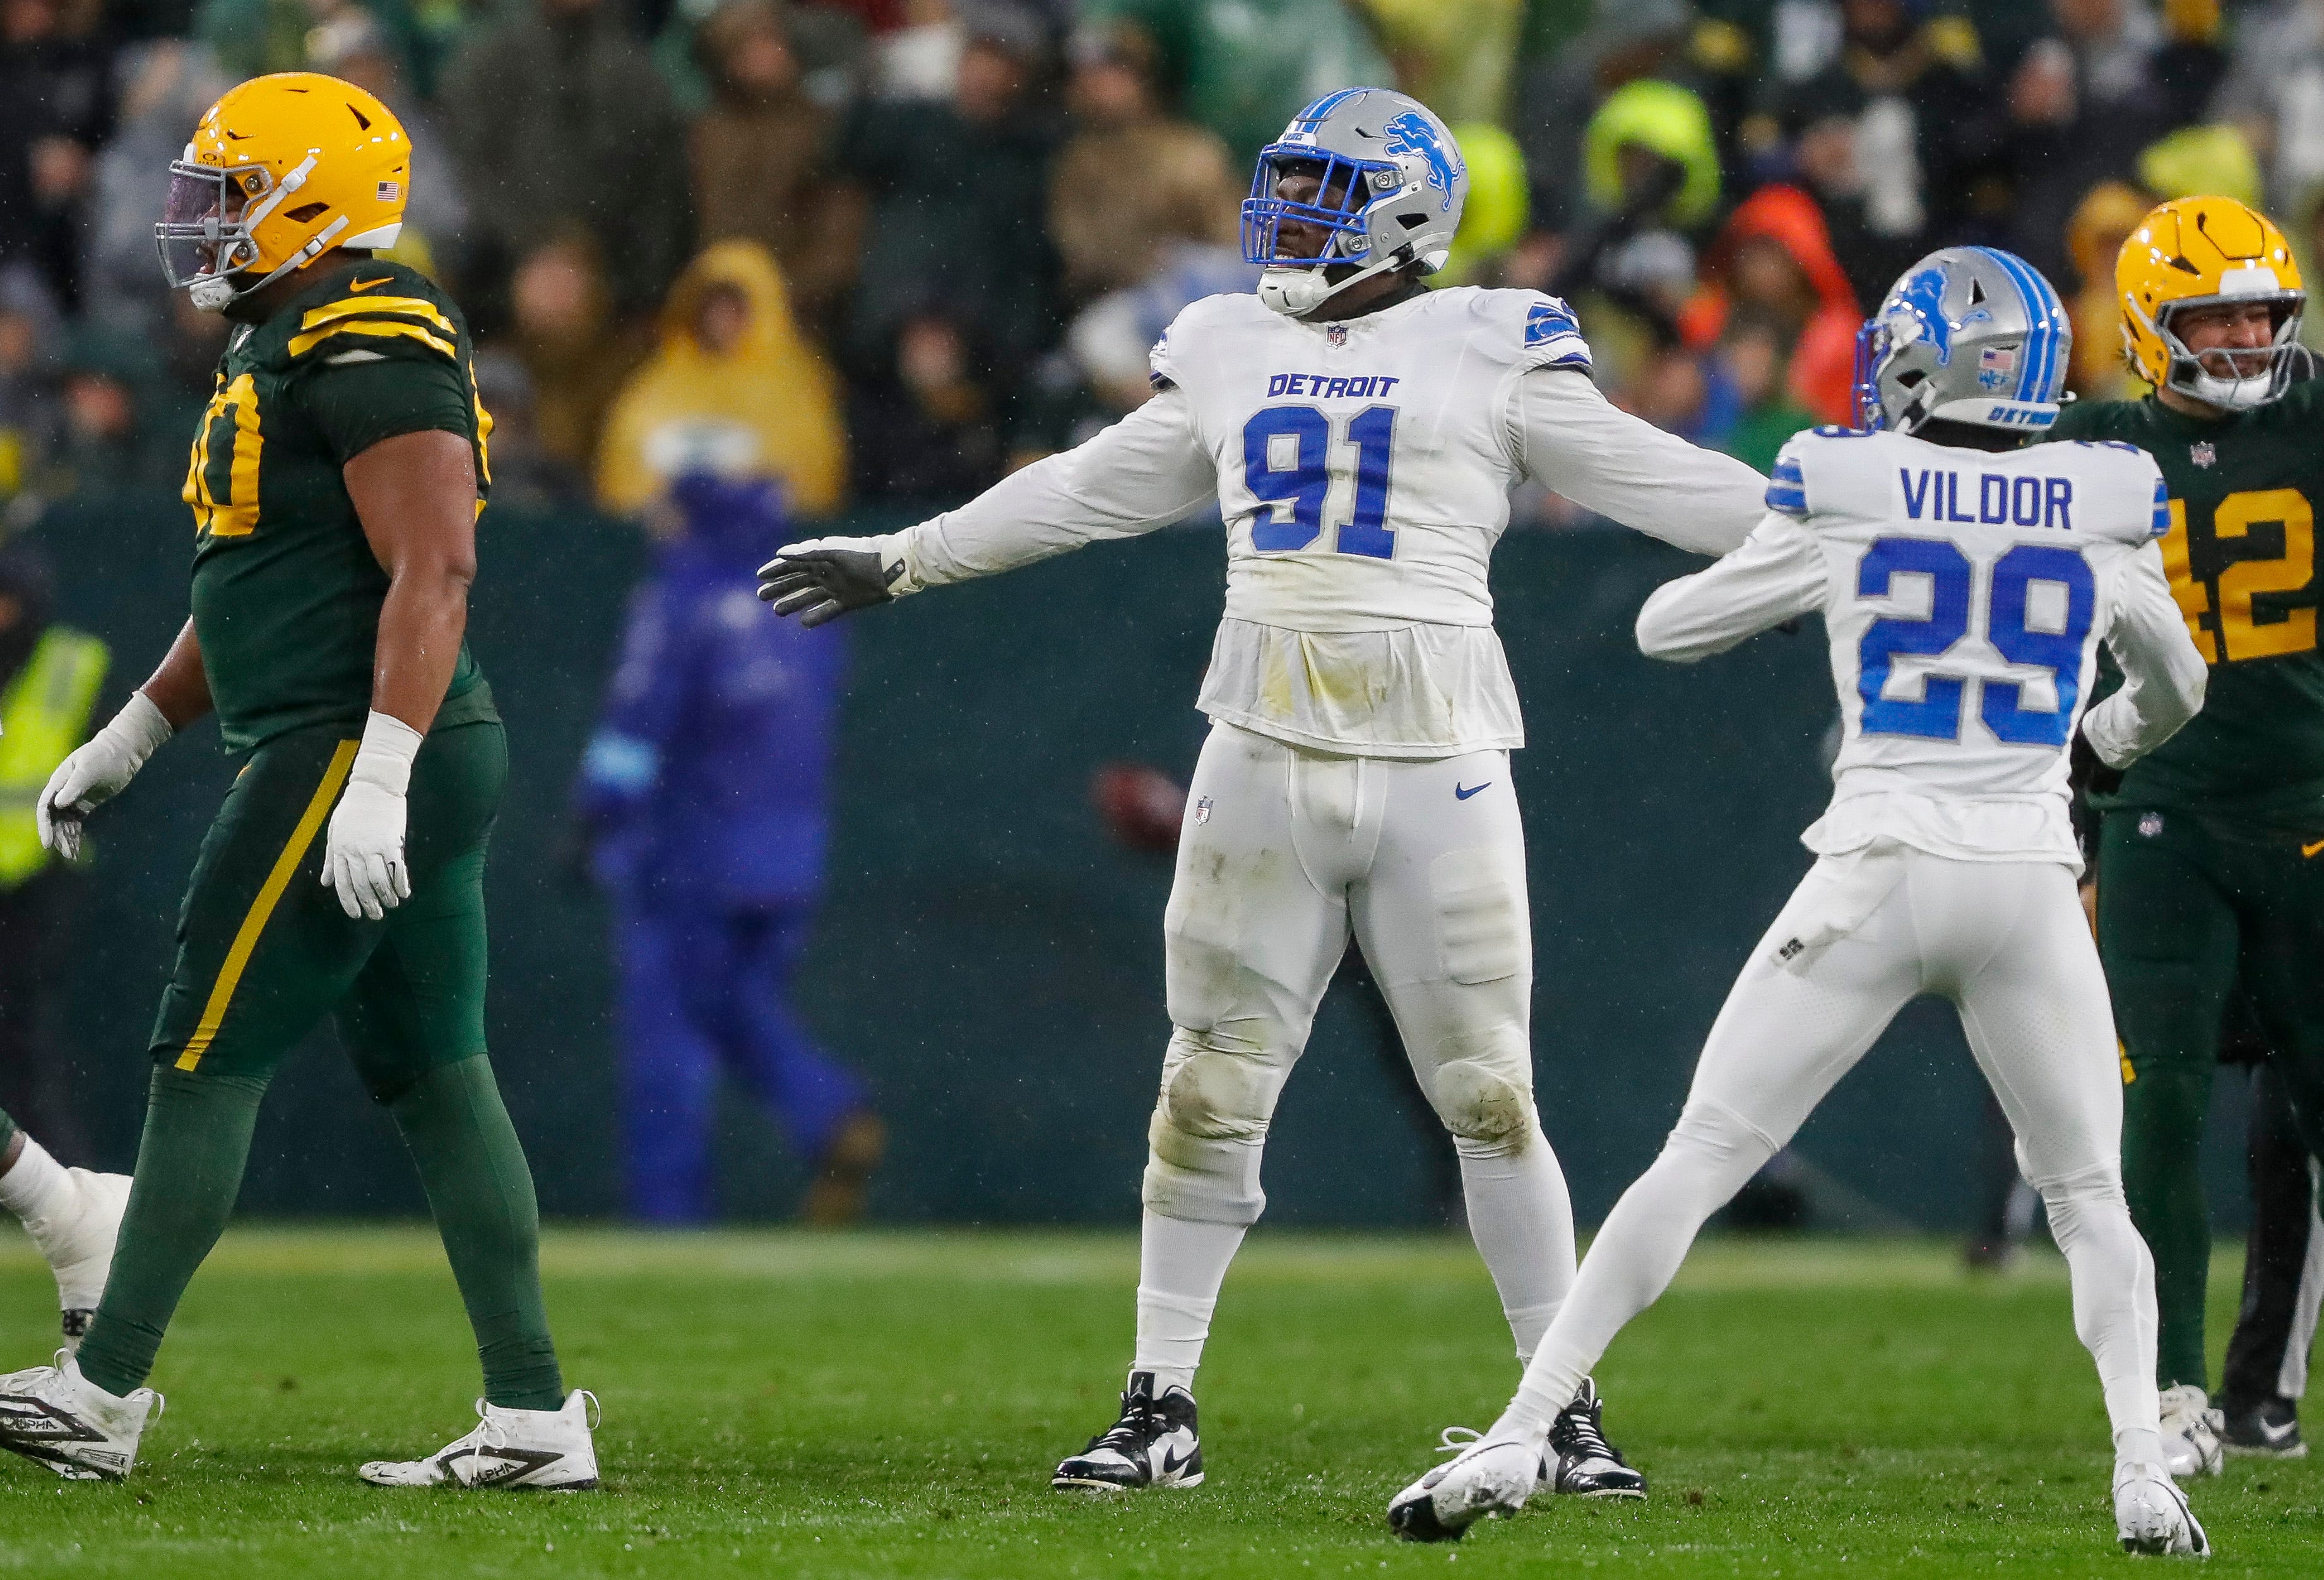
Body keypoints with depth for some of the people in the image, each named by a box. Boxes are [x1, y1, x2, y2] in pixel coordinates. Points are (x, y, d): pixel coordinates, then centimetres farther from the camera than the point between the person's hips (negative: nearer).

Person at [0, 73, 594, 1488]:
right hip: (424, 764, 10)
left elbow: (434, 573, -21)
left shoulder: (375, 346, -14)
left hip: (354, 753, -10)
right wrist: (123, 749, 30)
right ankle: (533, 1413, 6)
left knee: (207, 1060, -5)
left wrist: (378, 782, -28)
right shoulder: (290, 350, 19)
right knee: (437, 1079, 8)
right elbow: (258, 594, 28)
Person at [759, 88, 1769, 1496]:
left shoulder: (1492, 347, 2)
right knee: (1210, 1094, 3)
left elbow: (1639, 477, 3)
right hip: (1266, 757, 4)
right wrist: (905, 560, 31)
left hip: (1437, 764, -3)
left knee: (1489, 1098, -2)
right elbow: (1097, 490, 25)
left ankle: (1570, 1416, 6)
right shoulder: (1229, 352, 14)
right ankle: (1161, 1409, 10)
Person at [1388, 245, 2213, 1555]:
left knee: (1697, 1164, 5)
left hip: (1877, 881, -1)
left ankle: (1520, 1438, 0)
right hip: (2030, 890, 1)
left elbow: (1668, 628, 12)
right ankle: (2145, 1477, 0)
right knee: (2090, 1202, 17)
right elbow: (2175, 694, 25)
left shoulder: (1845, 499, 0)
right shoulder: (2103, 515, 5)